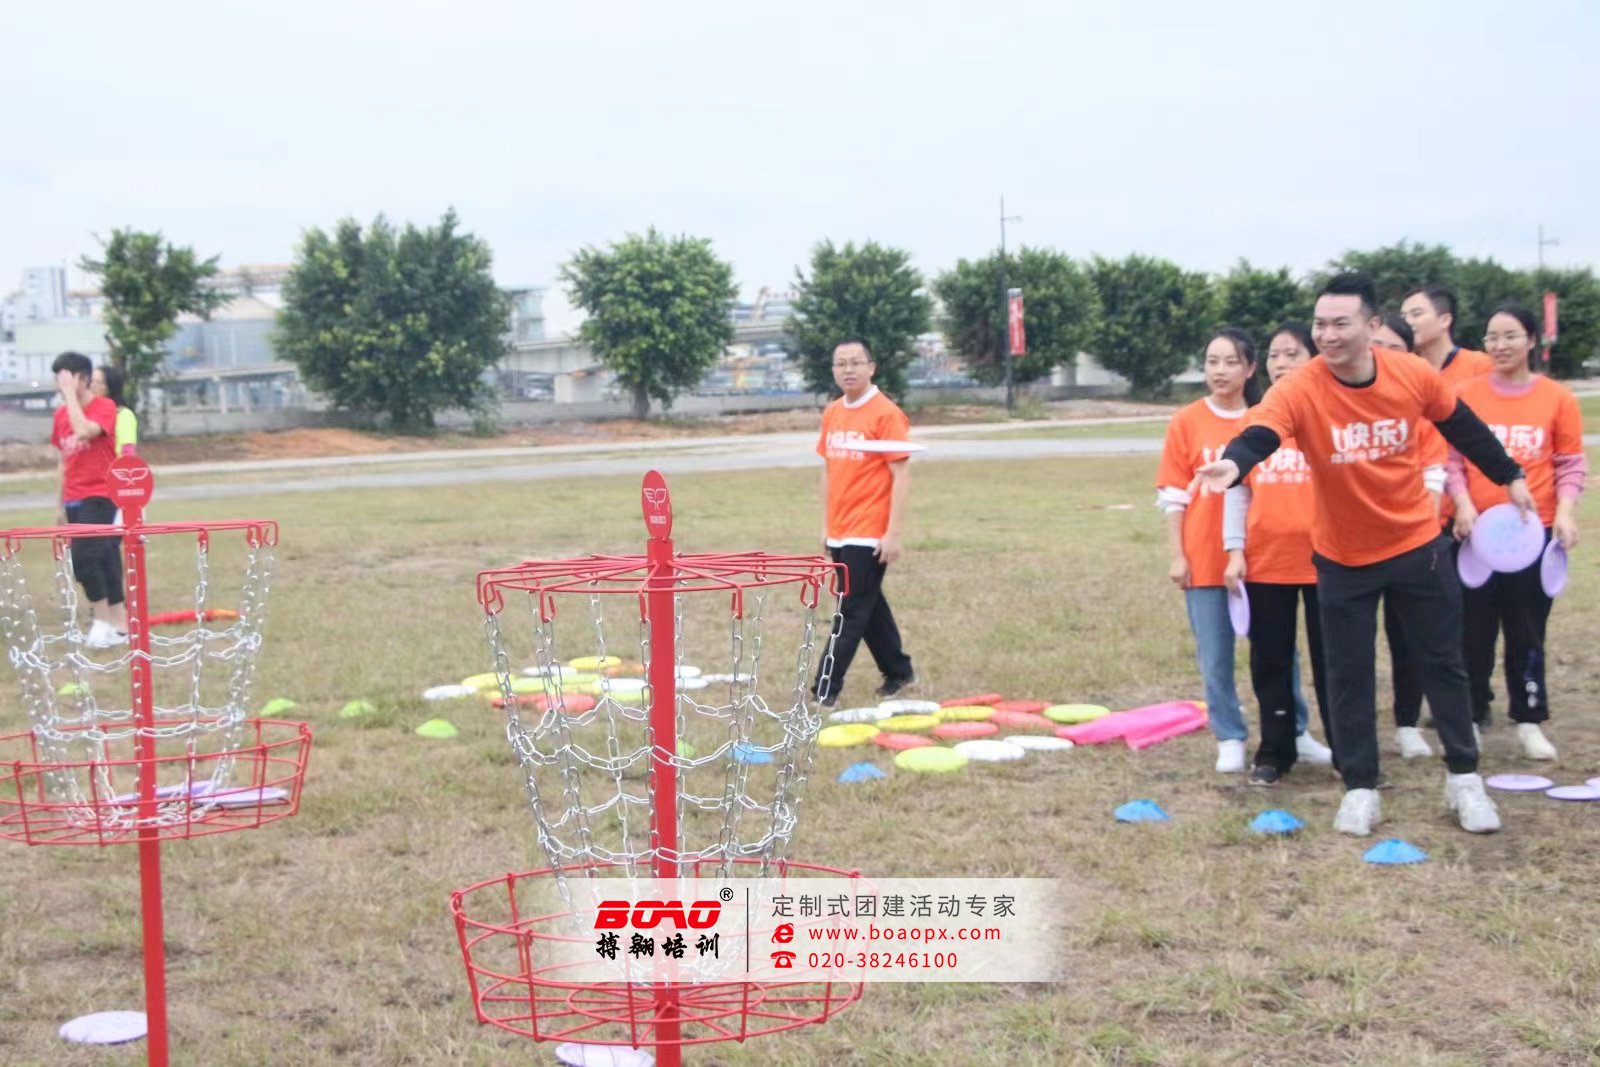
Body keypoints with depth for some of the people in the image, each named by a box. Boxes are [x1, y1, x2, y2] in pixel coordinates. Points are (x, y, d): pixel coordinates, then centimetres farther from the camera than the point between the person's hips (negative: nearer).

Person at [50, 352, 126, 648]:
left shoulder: (104, 407, -9)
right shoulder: (61, 413, 10)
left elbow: (84, 431, -29)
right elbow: (65, 459, 16)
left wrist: (70, 393, -21)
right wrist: (61, 505, 16)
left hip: (100, 496, -6)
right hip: (74, 499, 6)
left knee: (84, 556, -16)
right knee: (104, 559, 6)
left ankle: (104, 619, -5)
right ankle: (119, 622, 9)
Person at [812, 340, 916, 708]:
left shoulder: (886, 414, -11)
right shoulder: (831, 414, 10)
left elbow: (901, 475, -13)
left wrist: (894, 533, -17)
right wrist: (825, 526, 15)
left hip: (869, 534, -7)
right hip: (839, 533, 7)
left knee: (852, 613, -5)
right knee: (869, 606, 16)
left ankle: (825, 691, -4)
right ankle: (899, 672, 31)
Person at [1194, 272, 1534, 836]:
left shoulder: (1414, 376, -13)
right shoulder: (1298, 390, -21)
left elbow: (1463, 427, 6)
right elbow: (1259, 436, -39)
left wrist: (1510, 476, 17)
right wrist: (1233, 464, -62)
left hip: (1418, 544, 2)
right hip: (1343, 558, -1)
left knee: (1443, 662, 11)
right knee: (1349, 674, 5)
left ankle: (1464, 778, 27)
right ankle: (1360, 789, 21)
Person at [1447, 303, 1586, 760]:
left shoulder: (1557, 398, 0)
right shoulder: (1466, 395, 0)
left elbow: (1571, 464, 3)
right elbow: (1450, 458, 1)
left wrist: (1565, 512, -11)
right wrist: (1463, 506, -12)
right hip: (1477, 529, 0)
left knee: (1527, 630, 5)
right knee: (1474, 628, 5)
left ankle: (1529, 720, 14)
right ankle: (1472, 717, 16)